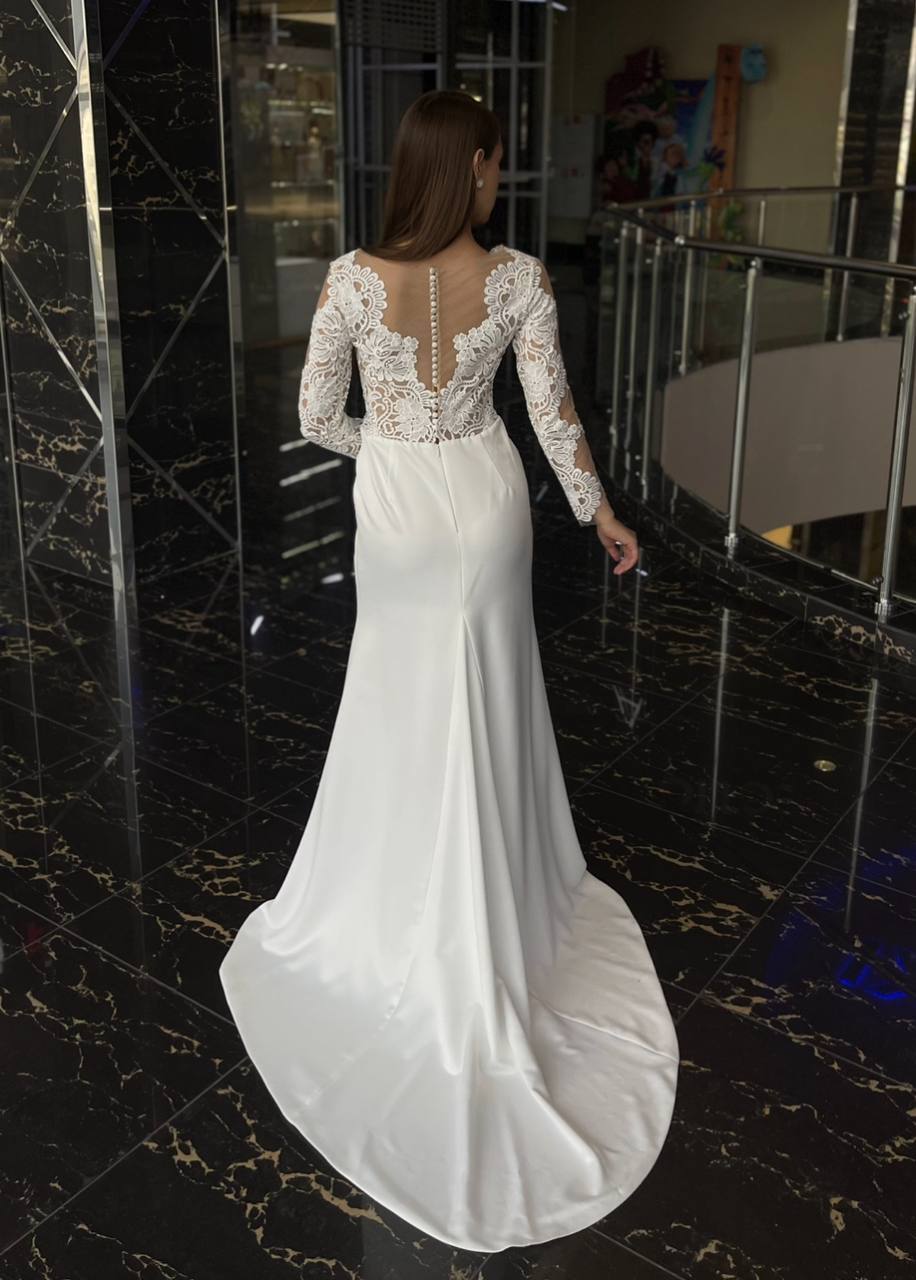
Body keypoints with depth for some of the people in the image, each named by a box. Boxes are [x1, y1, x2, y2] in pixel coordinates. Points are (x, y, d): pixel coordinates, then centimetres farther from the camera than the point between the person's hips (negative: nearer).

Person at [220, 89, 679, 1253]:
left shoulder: (352, 278, -14)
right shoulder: (518, 278, -13)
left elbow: (315, 417, -7)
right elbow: (554, 415, -7)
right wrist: (599, 513, 8)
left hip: (395, 510, 0)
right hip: (486, 503, 0)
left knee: (401, 710, 17)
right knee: (483, 713, 16)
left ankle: (405, 907, 33)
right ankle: (489, 903, 33)